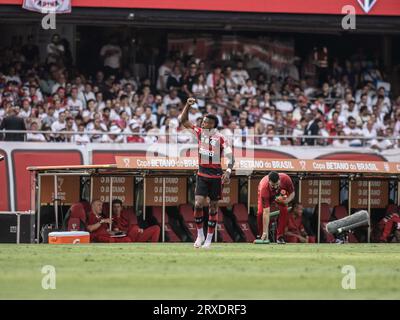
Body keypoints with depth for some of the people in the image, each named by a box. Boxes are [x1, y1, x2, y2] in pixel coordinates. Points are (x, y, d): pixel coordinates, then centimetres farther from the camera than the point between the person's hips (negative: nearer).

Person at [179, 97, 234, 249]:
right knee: (198, 204, -12)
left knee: (213, 207, 4)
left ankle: (209, 239, 11)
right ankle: (200, 235, 2)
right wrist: (188, 105, -3)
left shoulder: (220, 138, -8)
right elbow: (183, 121, 8)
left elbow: (230, 156, -10)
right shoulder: (200, 133, 3)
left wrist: (228, 171, -25)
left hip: (216, 176, -2)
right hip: (202, 175, 2)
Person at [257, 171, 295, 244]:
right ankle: (261, 236, -2)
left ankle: (280, 237, -11)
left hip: (280, 195, 2)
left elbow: (292, 193, -16)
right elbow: (266, 212, -44)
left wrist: (286, 201, -38)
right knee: (260, 212, -23)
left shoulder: (286, 179, -39)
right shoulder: (264, 187, -45)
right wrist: (265, 232, -45)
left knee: (284, 210, -22)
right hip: (267, 195, -2)